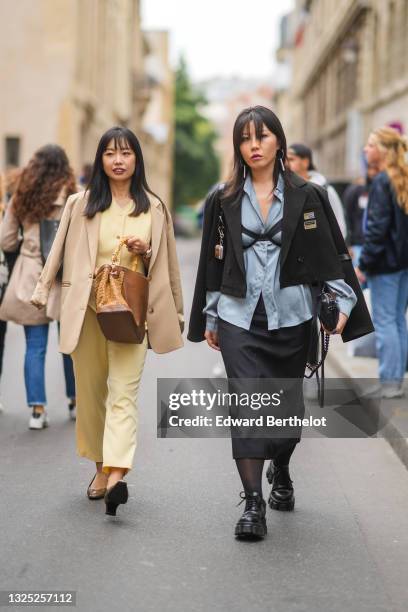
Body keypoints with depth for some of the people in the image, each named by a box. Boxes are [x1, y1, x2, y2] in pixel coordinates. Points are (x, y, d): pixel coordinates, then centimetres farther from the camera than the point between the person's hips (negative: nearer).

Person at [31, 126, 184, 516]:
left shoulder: (153, 209, 9)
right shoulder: (81, 204, 6)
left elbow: (164, 265, 17)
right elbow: (60, 251, 10)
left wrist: (145, 253, -4)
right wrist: (42, 292, 6)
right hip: (86, 309, 1)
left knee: (124, 393, -12)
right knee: (90, 391, 7)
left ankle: (116, 475, -24)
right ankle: (101, 466, 22)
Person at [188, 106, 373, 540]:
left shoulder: (306, 197, 3)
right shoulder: (223, 201, 6)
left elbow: (332, 255, 3)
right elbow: (212, 262, 12)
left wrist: (343, 304, -6)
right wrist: (209, 318, 14)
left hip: (291, 317, 0)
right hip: (239, 317, 0)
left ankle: (281, 474, 39)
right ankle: (253, 505, -12)